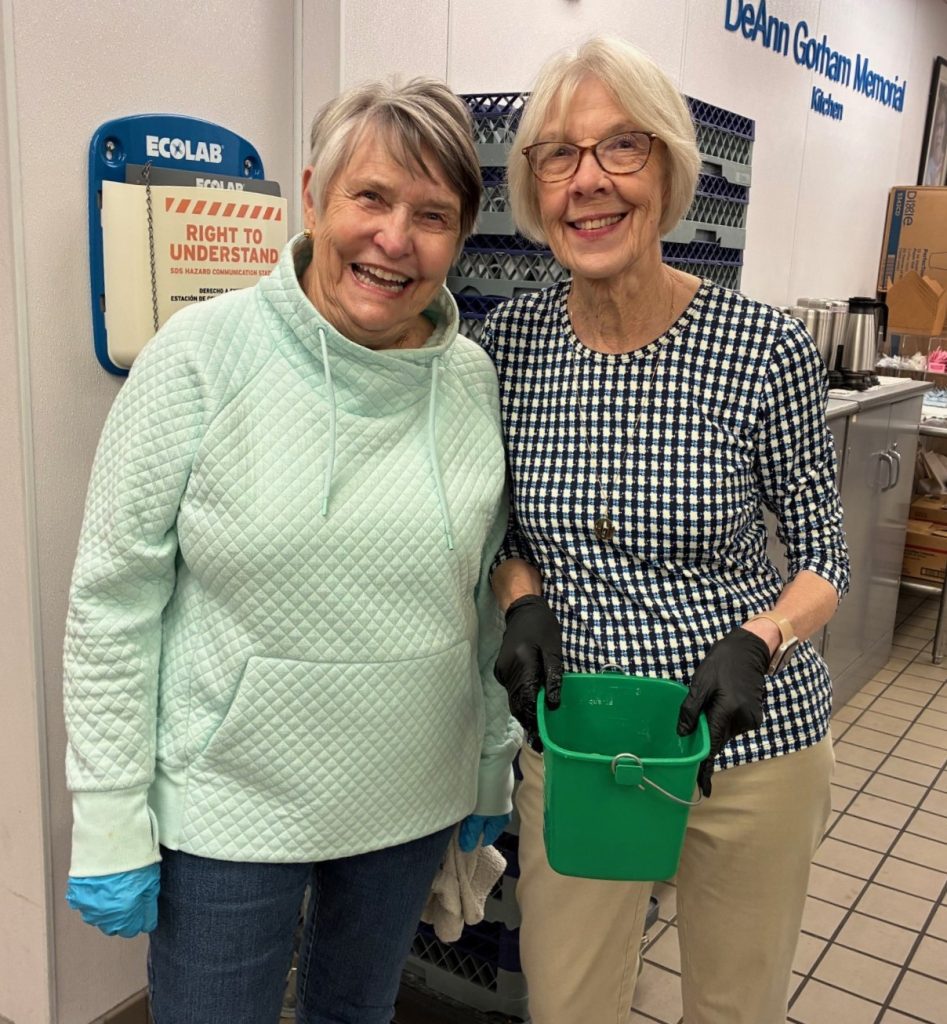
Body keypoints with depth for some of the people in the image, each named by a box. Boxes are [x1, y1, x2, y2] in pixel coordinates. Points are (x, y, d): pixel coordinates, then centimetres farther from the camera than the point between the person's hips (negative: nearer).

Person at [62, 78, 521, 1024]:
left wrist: (496, 762, 10)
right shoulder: (203, 354, -15)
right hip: (227, 803, -3)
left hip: (415, 798, 4)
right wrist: (110, 825, -11)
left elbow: (489, 594, 5)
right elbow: (112, 599, -12)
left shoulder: (474, 380, -4)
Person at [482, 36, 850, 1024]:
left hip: (748, 737, -1)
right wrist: (523, 601, -12)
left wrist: (757, 643, -21)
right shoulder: (508, 340, -6)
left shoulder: (764, 349, -15)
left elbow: (824, 554, -3)